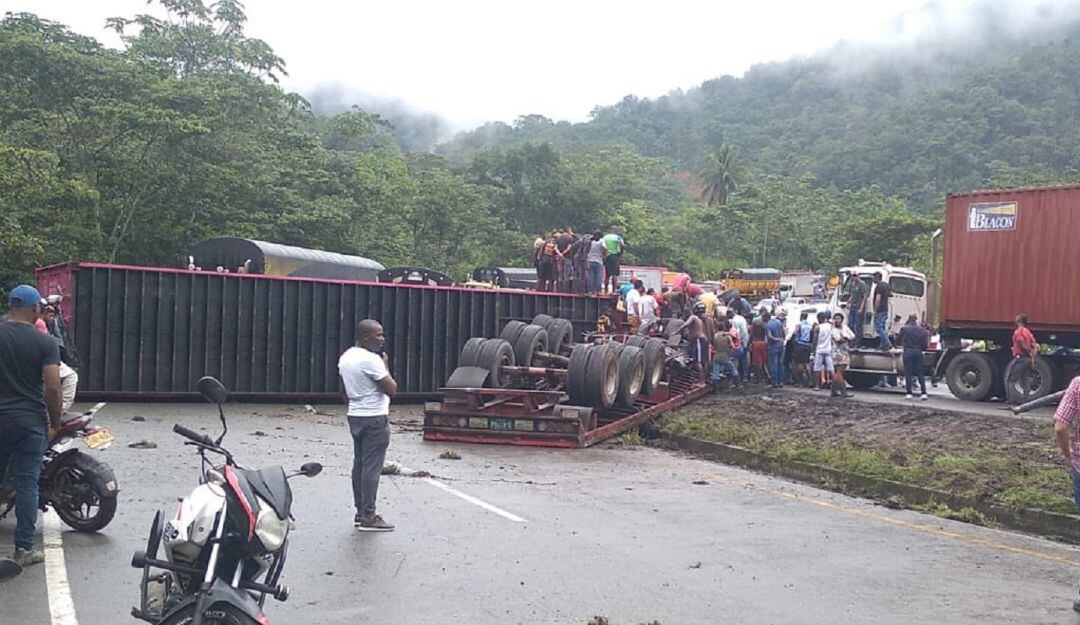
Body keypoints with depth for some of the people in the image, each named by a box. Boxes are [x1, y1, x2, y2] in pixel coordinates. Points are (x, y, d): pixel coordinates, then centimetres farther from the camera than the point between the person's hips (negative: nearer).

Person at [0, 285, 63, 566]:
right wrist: (55, 425, 0)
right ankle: (23, 548, 6)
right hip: (30, 422, -2)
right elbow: (53, 388, -12)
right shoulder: (44, 342, -7)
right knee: (27, 485, 3)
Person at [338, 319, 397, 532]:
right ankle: (368, 516, -4)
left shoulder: (345, 357, 11)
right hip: (375, 418, -9)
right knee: (372, 467, -6)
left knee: (359, 465, 12)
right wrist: (385, 366, -4)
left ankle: (360, 512, 18)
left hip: (355, 416, 9)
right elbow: (391, 389, -16)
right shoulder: (371, 359, -18)